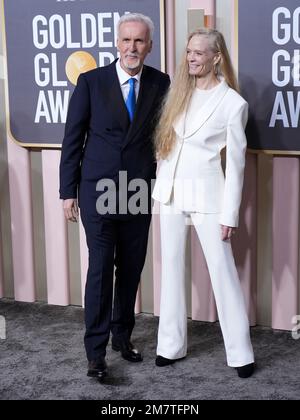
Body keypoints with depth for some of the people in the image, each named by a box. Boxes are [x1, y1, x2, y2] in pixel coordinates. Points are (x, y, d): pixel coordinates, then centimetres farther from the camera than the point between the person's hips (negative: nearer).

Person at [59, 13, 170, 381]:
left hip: (140, 191, 3)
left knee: (131, 269, 10)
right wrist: (68, 191, -2)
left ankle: (122, 335, 26)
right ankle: (96, 349, 4)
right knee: (100, 268, -4)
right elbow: (73, 139, -2)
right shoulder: (91, 82, -5)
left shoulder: (161, 84, 0)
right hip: (98, 190, -2)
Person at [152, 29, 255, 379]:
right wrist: (160, 182, 7)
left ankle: (240, 352, 11)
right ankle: (172, 345, 20)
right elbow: (165, 138, 11)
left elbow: (236, 162, -7)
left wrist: (230, 214, -9)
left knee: (222, 270, 0)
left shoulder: (233, 103, -10)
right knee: (172, 267, 10)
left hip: (205, 193, -5)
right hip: (170, 189, 5)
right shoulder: (180, 90, 4)